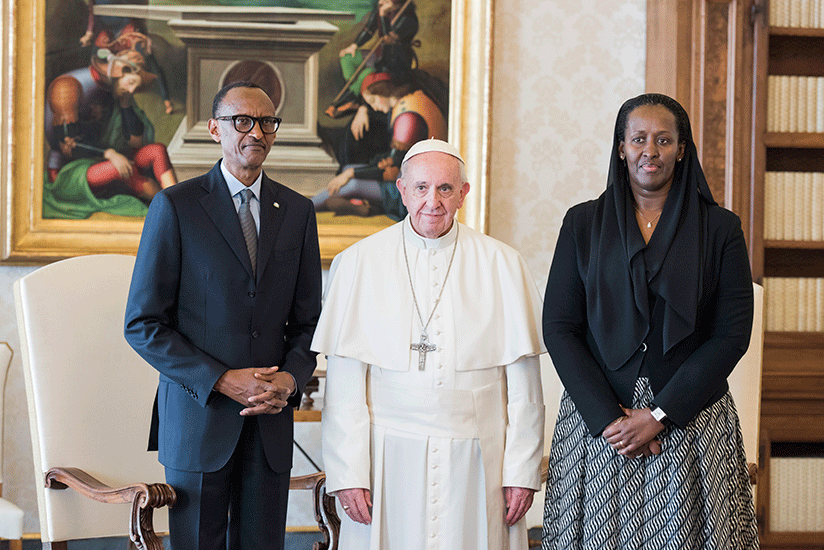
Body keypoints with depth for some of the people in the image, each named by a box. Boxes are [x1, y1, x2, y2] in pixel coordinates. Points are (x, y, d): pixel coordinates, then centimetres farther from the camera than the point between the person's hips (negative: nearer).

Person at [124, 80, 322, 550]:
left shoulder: (298, 211, 9)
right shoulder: (174, 206, -3)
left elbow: (309, 318, 13)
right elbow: (143, 324, -6)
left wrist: (290, 378, -7)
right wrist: (222, 381, -13)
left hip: (271, 417, 3)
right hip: (199, 416, -3)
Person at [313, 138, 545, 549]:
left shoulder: (501, 265, 3)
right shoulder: (359, 263, 2)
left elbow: (523, 381, 3)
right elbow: (344, 381, -1)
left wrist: (522, 470, -1)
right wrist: (346, 473, -7)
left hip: (475, 464, 1)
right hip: (388, 462, 0)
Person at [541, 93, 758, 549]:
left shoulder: (720, 228, 3)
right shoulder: (583, 224, 5)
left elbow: (733, 333, -3)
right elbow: (558, 328, 1)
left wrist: (660, 415, -11)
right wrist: (607, 416, -10)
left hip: (692, 422, -1)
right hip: (596, 421, 1)